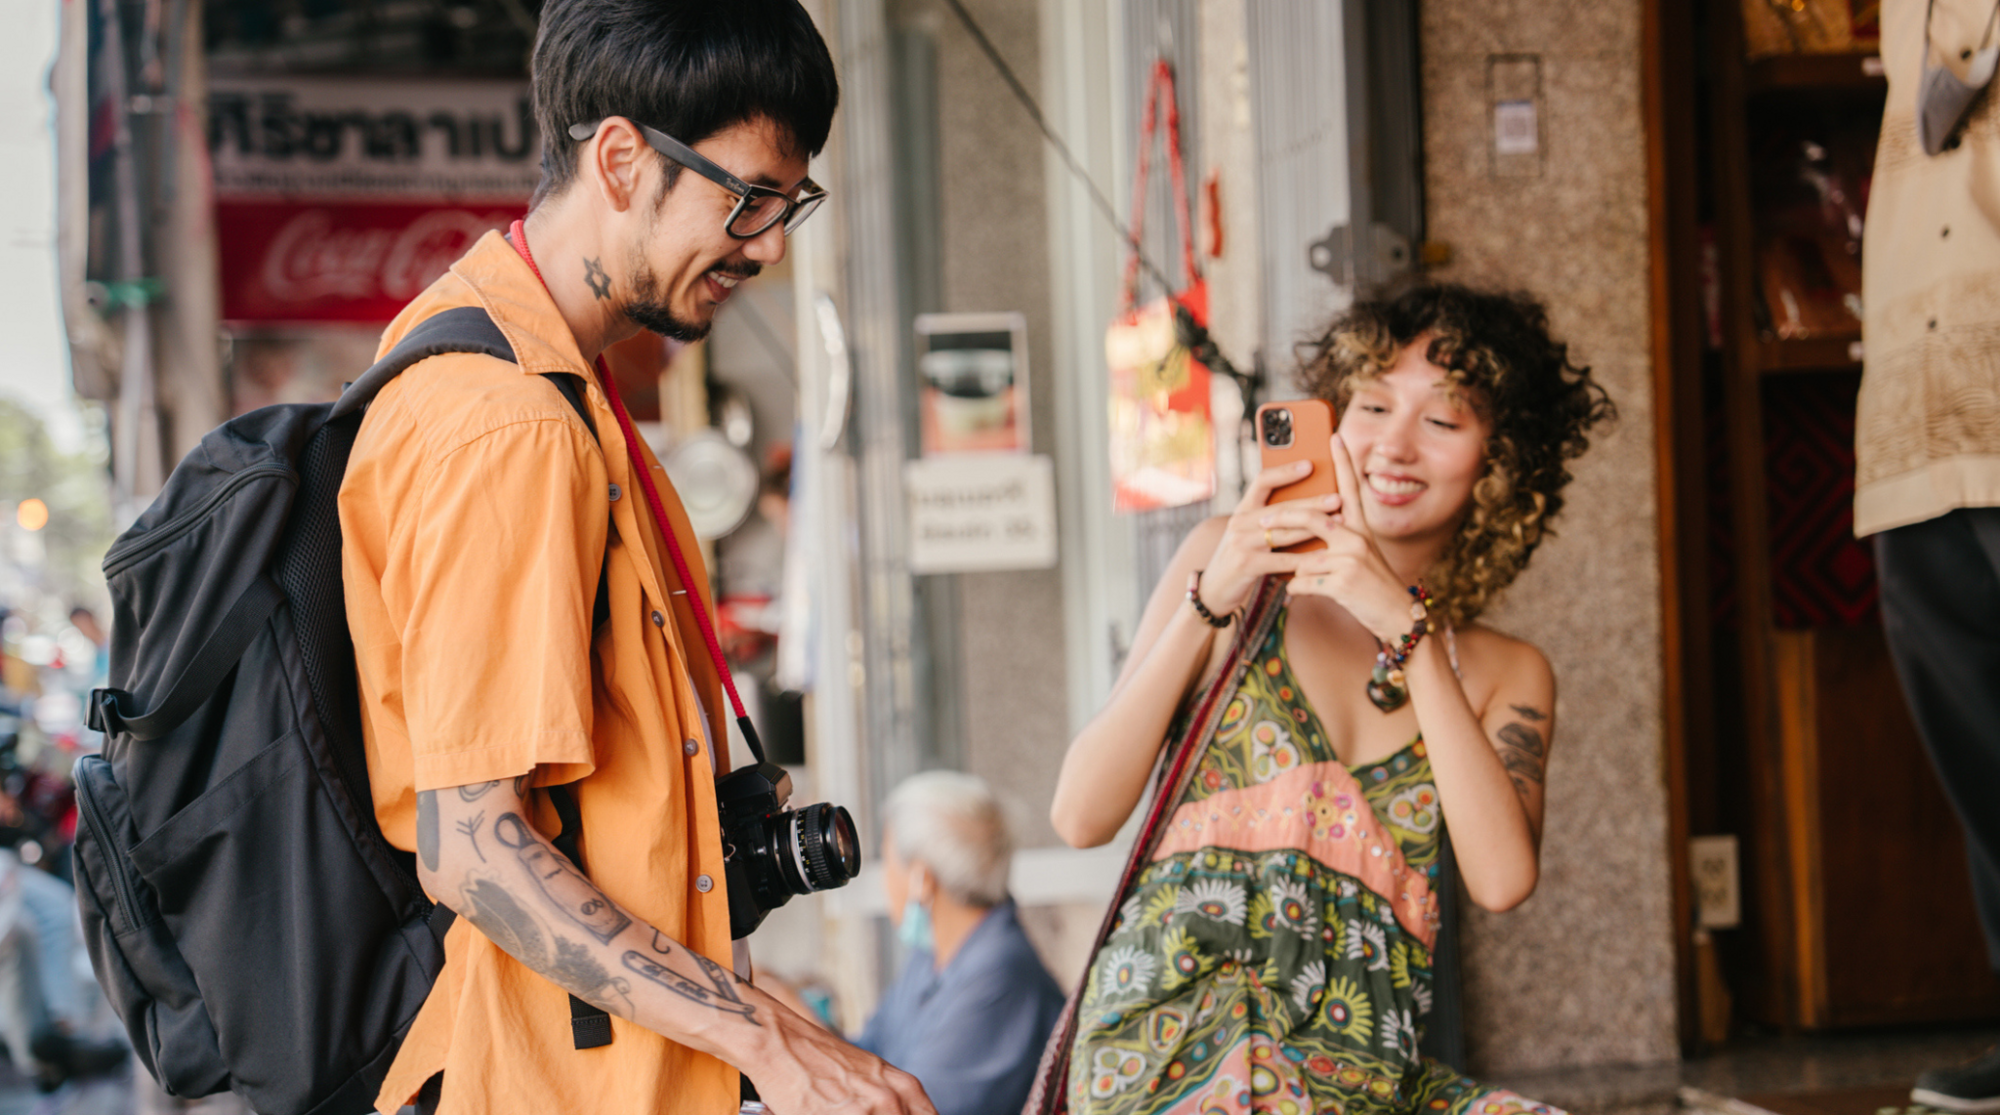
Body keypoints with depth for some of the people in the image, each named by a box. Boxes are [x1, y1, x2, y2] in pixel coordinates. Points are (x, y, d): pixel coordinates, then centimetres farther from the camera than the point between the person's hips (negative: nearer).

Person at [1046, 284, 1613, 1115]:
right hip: (1178, 1038, -3)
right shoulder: (1235, 563, 10)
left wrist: (1407, 629, -8)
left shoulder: (1505, 676, 14)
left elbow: (1502, 879, -7)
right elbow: (1081, 815, 1)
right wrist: (1209, 603, -8)